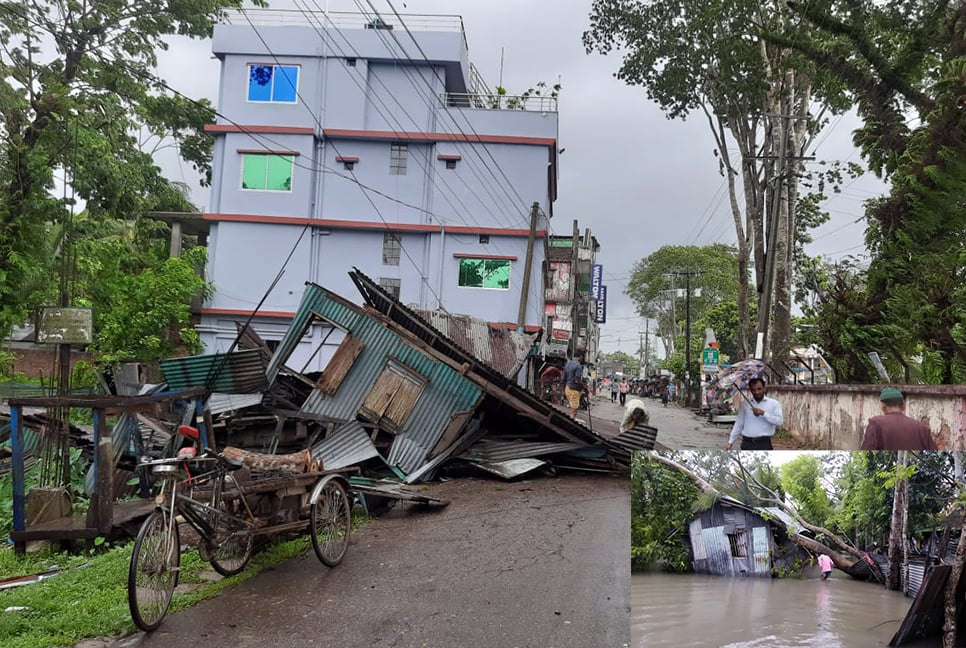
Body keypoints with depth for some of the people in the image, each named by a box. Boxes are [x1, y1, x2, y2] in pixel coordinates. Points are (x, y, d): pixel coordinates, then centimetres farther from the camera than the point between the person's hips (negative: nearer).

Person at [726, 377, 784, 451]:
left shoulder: (773, 403, 2)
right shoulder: (745, 404, 9)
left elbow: (780, 421, -10)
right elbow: (738, 424, 12)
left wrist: (763, 413, -18)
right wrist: (730, 442, 8)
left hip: (764, 443, -2)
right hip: (747, 443, 3)